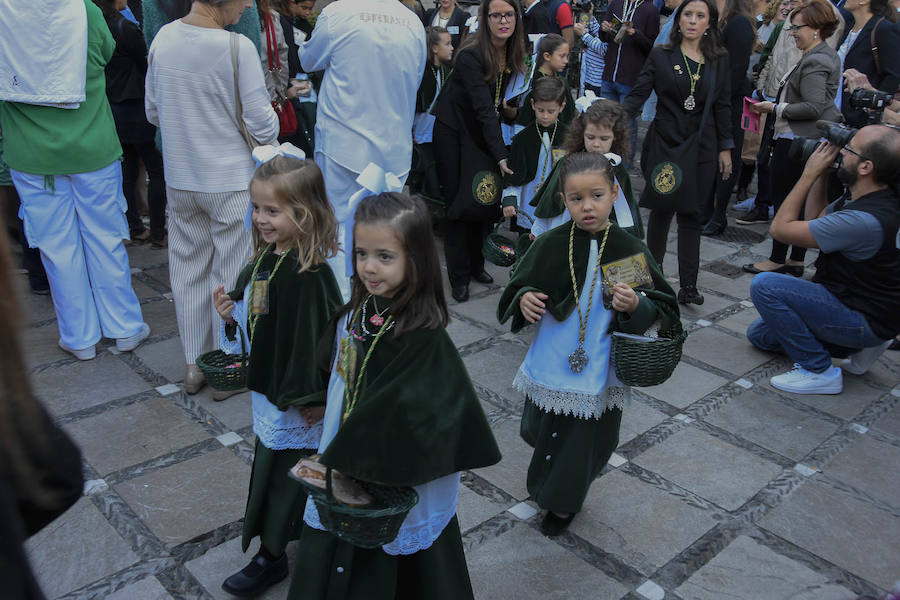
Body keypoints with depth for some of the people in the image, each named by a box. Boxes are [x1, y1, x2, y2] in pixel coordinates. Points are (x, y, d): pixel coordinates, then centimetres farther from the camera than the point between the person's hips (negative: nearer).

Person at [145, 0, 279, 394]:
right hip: (231, 180, -5)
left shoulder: (162, 37, -1)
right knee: (230, 274, 8)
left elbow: (152, 112, 8)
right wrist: (269, 138, 7)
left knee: (188, 270, 16)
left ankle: (193, 365, 27)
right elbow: (262, 124, -15)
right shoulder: (237, 47, -19)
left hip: (179, 178, 5)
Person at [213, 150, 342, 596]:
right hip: (266, 384, 9)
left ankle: (270, 556, 26)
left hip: (295, 396, -9)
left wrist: (312, 399, -20)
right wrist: (232, 312, -7)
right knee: (271, 458, 23)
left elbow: (318, 336, -25)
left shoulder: (309, 274, -27)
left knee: (278, 467, 6)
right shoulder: (264, 258, 1)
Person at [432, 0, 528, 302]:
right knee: (459, 203, -5)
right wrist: (501, 155, -37)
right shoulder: (470, 55, -25)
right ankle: (459, 277, 5)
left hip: (485, 131, 6)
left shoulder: (513, 53, -3)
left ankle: (476, 264, 21)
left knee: (487, 197, 3)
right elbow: (483, 108, -32)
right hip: (454, 130, -6)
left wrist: (509, 108, -5)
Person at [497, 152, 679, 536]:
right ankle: (547, 486, 53)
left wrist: (636, 306, -26)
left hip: (598, 375, -1)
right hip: (550, 368, 1)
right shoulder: (550, 245, -8)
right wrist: (524, 300, -19)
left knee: (584, 442, 13)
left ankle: (563, 504, 42)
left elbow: (664, 310, -6)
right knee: (541, 431, 18)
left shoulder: (630, 251, -11)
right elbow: (518, 287, 3)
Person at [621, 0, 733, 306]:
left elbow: (722, 106, 9)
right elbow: (638, 95, -6)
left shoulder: (719, 60, 7)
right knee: (663, 209, 6)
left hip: (701, 148, 1)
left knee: (692, 214, 0)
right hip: (665, 142, -1)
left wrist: (725, 148, 6)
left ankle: (688, 286, 4)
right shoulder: (661, 56, 1)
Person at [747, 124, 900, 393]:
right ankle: (859, 345, 14)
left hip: (866, 319, -10)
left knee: (765, 285, -25)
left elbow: (781, 228, -25)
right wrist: (820, 174, 2)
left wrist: (809, 173, -18)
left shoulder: (866, 220, -32)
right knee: (759, 333, 15)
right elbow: (815, 218, 14)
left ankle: (818, 370, -13)